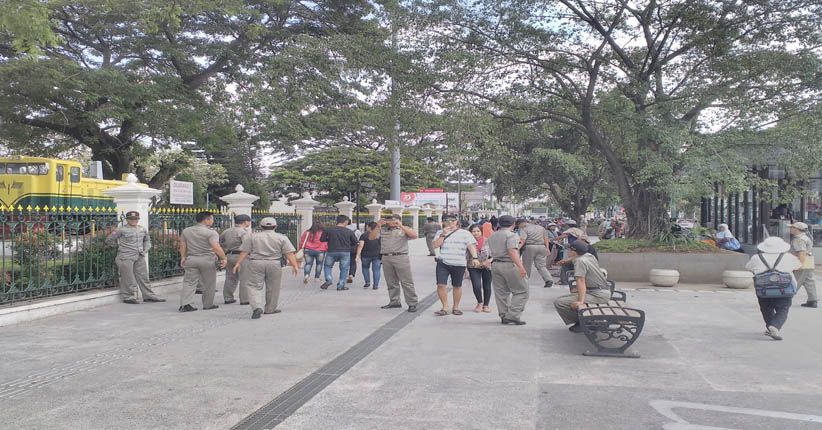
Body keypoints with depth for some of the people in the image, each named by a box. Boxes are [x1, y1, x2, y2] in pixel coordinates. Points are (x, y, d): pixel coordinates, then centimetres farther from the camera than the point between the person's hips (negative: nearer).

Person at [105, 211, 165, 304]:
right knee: (128, 278, -1)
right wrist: (120, 246, 6)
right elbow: (109, 240, 2)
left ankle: (149, 296, 14)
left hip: (140, 257, 5)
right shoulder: (122, 230, -4)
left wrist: (145, 250, 10)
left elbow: (147, 240, 26)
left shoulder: (142, 229, 13)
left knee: (143, 277, 9)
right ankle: (128, 297, 9)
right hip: (126, 257, -5)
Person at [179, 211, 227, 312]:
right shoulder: (211, 233, -11)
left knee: (189, 282, 6)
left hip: (190, 259, 4)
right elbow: (216, 247, -20)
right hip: (207, 259, -4)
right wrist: (224, 258, -14)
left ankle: (185, 304, -6)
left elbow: (182, 246, 10)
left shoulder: (186, 231, 8)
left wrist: (183, 257, 18)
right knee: (208, 284, 9)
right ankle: (208, 305, 16)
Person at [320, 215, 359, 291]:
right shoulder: (349, 231, -3)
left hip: (332, 251, 1)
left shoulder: (328, 230, -1)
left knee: (327, 266, 20)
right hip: (345, 252, -1)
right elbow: (355, 242, 5)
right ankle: (341, 286, 9)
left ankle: (329, 279, 0)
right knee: (344, 269, 10)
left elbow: (322, 239, 3)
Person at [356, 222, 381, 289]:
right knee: (376, 269, 5)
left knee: (365, 268, 19)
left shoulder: (364, 235, -5)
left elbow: (360, 246, -11)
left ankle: (367, 282, 12)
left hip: (366, 255, -1)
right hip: (377, 255, 1)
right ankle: (376, 285, 2)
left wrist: (357, 255, -11)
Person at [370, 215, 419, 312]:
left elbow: (414, 235, -11)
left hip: (401, 257, -4)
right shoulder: (382, 230, 14)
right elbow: (371, 237, 7)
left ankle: (412, 303, -1)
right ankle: (394, 302, 20)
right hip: (386, 258, 4)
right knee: (391, 282, 10)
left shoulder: (404, 229, 7)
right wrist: (378, 226, -6)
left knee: (407, 282, -4)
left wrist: (400, 226, -15)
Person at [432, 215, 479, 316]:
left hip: (459, 264, -1)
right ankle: (445, 307, 4)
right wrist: (443, 234, -8)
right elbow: (435, 245, 1)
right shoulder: (440, 232, 11)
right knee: (441, 285, -8)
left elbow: (471, 246, -2)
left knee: (457, 286, 7)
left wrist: (475, 257, -16)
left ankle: (456, 307, 22)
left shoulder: (465, 233, 7)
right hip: (443, 263, 1)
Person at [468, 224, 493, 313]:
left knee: (487, 286, 8)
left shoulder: (487, 241, -9)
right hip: (474, 267, 0)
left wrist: (490, 260, -23)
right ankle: (480, 303, 17)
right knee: (476, 286, -11)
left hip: (487, 267, 0)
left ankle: (486, 305, 28)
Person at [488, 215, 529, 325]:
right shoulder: (512, 235, -11)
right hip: (509, 265, -7)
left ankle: (504, 316, 14)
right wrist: (520, 266, -28)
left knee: (500, 292, 11)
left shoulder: (492, 236, 14)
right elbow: (512, 251, -23)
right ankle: (513, 315, -7)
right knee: (521, 291, 1)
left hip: (495, 265, 8)